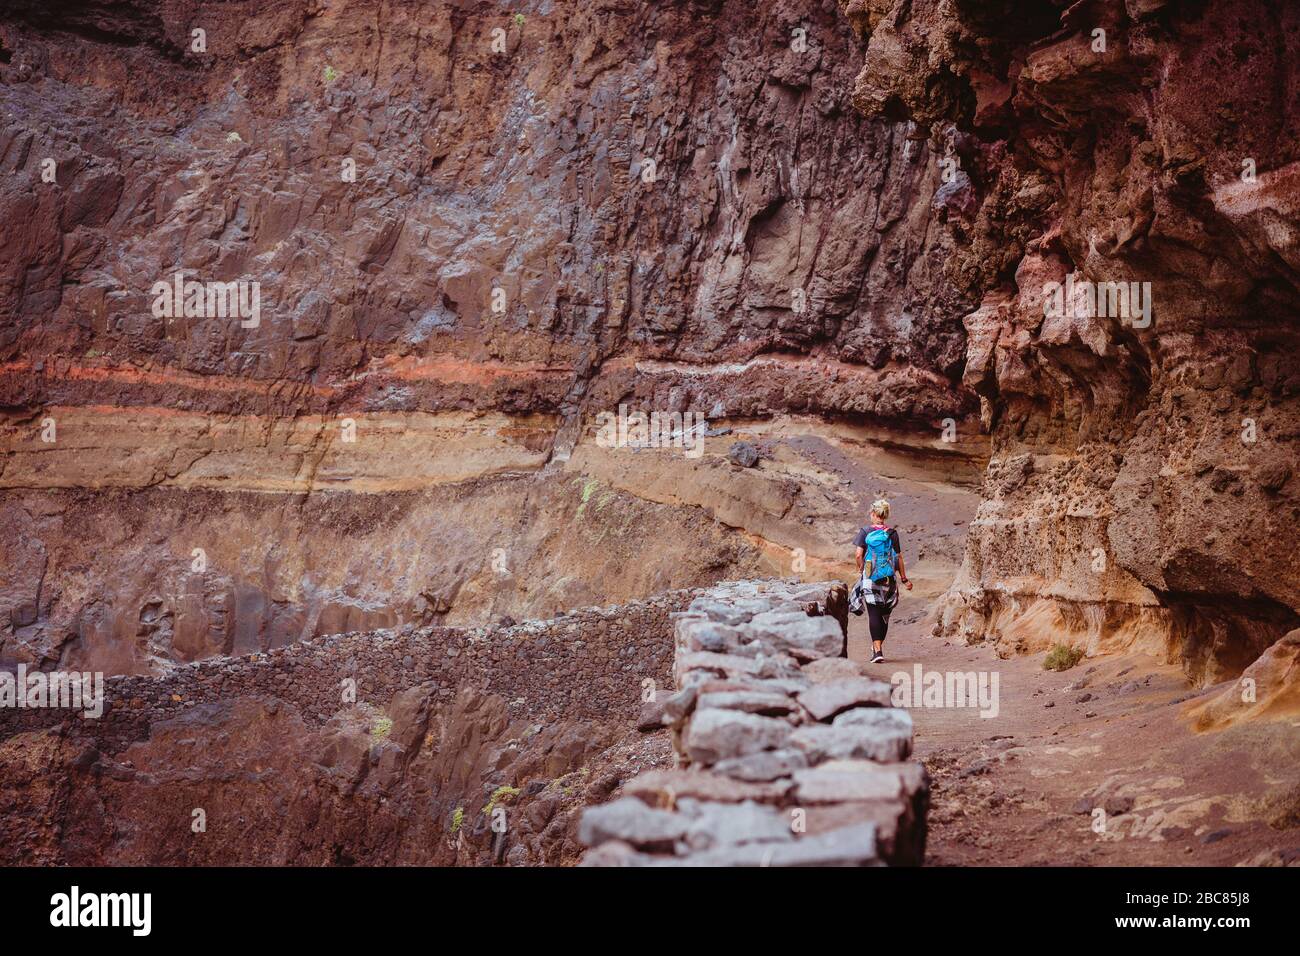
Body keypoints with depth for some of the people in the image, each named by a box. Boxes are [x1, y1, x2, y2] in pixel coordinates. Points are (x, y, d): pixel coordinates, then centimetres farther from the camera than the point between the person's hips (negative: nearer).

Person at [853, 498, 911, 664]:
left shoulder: (865, 532, -2)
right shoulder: (892, 533, 2)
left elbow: (859, 554, -8)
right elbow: (898, 557, 3)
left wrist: (861, 570, 8)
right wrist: (904, 579, 11)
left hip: (870, 578, -2)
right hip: (889, 579, 2)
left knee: (874, 613, -3)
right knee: (885, 613, 15)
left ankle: (877, 650, -13)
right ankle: (879, 646, 26)